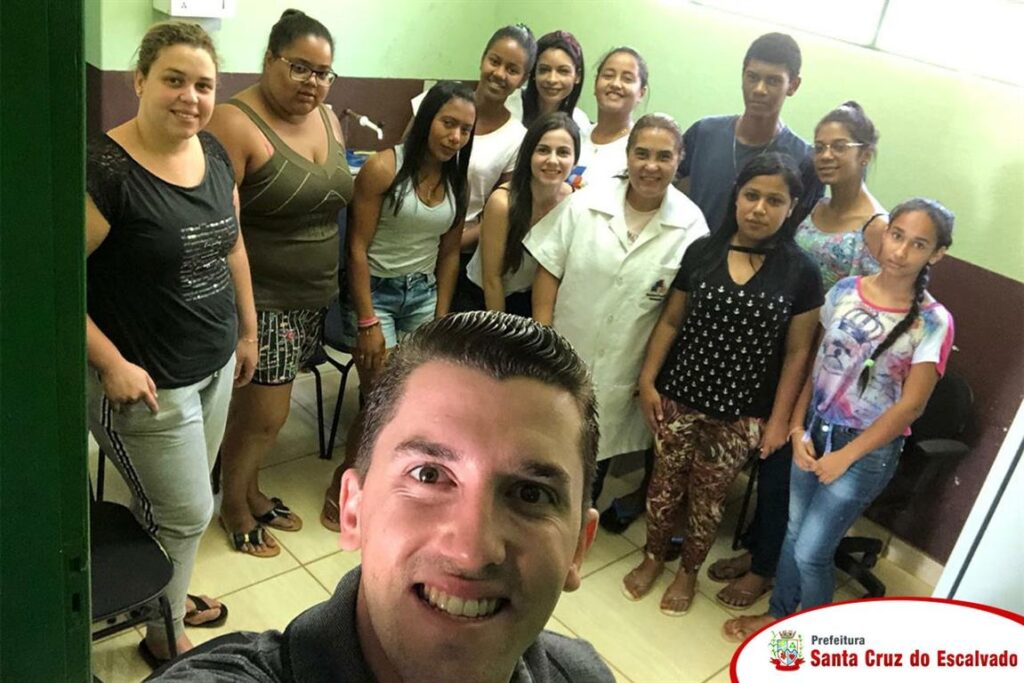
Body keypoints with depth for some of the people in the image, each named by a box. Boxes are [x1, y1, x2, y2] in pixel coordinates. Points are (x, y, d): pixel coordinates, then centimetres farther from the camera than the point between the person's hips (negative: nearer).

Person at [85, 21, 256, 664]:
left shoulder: (215, 153, 2)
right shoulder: (105, 169, -20)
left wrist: (248, 329, 16)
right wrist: (112, 364, -20)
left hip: (216, 365, 6)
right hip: (148, 381, -6)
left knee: (182, 500, 20)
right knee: (186, 511, 7)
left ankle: (167, 594, 47)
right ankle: (164, 636, 34)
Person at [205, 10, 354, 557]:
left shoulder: (328, 120, 8)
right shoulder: (235, 123, -16)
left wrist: (331, 288, 14)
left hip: (312, 299, 7)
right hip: (261, 300, -7)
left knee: (263, 405, 17)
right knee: (265, 415, 2)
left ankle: (251, 490, 38)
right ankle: (233, 506, 27)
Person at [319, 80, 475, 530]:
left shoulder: (458, 181, 3)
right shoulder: (384, 168, -14)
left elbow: (449, 254, 7)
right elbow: (357, 248, -14)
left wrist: (442, 318, 4)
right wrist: (367, 321, -16)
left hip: (424, 294, 5)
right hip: (375, 290, -5)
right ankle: (342, 485, 18)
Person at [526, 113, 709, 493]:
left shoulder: (691, 225, -10)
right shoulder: (586, 202, -8)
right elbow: (549, 270, -4)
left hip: (623, 370, 0)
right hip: (563, 354, 1)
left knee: (598, 449, 18)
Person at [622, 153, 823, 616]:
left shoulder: (801, 272, -7)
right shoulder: (702, 252, -3)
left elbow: (797, 352, -3)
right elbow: (670, 321, 3)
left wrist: (779, 418, -4)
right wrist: (647, 380, -1)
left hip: (742, 413, -1)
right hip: (679, 397, 1)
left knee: (708, 496, 15)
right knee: (665, 482, 15)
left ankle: (688, 571, 38)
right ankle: (653, 557, 40)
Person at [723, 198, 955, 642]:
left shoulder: (933, 322, -14)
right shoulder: (845, 291, -3)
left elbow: (910, 406, -13)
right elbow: (815, 363, 4)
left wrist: (844, 456, -13)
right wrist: (797, 428, -5)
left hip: (868, 448, -4)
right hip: (815, 430, 4)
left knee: (811, 551, 1)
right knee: (793, 532, 16)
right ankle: (778, 615, 40)